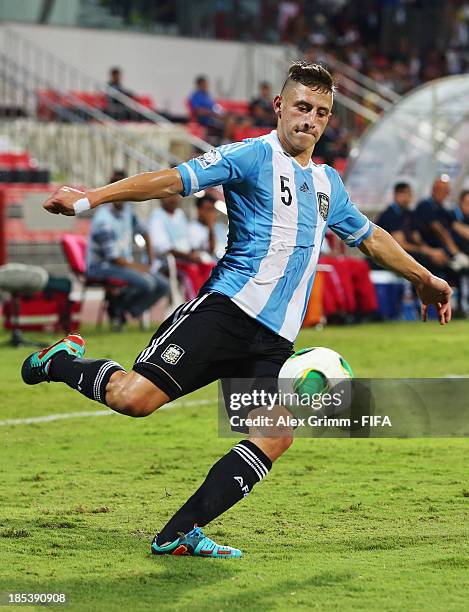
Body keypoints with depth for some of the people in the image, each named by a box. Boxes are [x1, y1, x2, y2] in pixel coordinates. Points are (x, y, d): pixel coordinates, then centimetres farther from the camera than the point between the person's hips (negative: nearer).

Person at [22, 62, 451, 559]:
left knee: (277, 434, -16)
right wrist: (91, 198, -20)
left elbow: (369, 237, 39)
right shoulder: (254, 155, 0)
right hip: (227, 310, -6)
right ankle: (62, 361, 11)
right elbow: (174, 180, -10)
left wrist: (423, 279, 44)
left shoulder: (328, 183, 23)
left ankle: (180, 534, -10)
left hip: (275, 340, 6)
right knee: (134, 397, -21)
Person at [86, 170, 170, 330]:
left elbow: (144, 233, 24)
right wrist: (138, 267, -10)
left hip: (127, 263, 9)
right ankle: (116, 308, -7)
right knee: (146, 282, -30)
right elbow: (113, 258, -19)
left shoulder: (127, 209, 7)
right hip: (102, 267, -9)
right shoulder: (103, 221, -19)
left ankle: (123, 311, -2)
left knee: (163, 285, -5)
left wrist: (151, 262, 16)